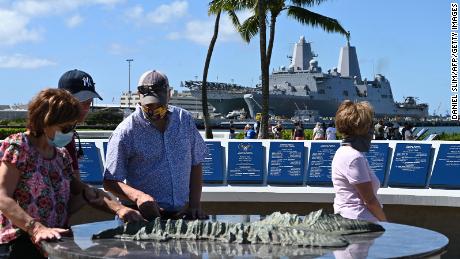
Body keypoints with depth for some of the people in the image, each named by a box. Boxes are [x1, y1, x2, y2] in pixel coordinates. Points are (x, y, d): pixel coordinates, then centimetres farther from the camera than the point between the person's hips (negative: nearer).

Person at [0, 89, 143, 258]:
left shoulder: (61, 155, 18)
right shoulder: (18, 146, -3)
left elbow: (83, 191, 17)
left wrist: (118, 208, 0)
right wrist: (37, 229, -25)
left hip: (57, 241, 7)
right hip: (23, 243, -7)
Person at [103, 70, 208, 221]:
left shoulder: (185, 120, 8)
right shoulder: (125, 132, -6)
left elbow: (195, 164, 16)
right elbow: (110, 182, -5)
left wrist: (195, 204, 6)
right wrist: (138, 196, -22)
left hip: (182, 213, 4)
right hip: (143, 215, -4)